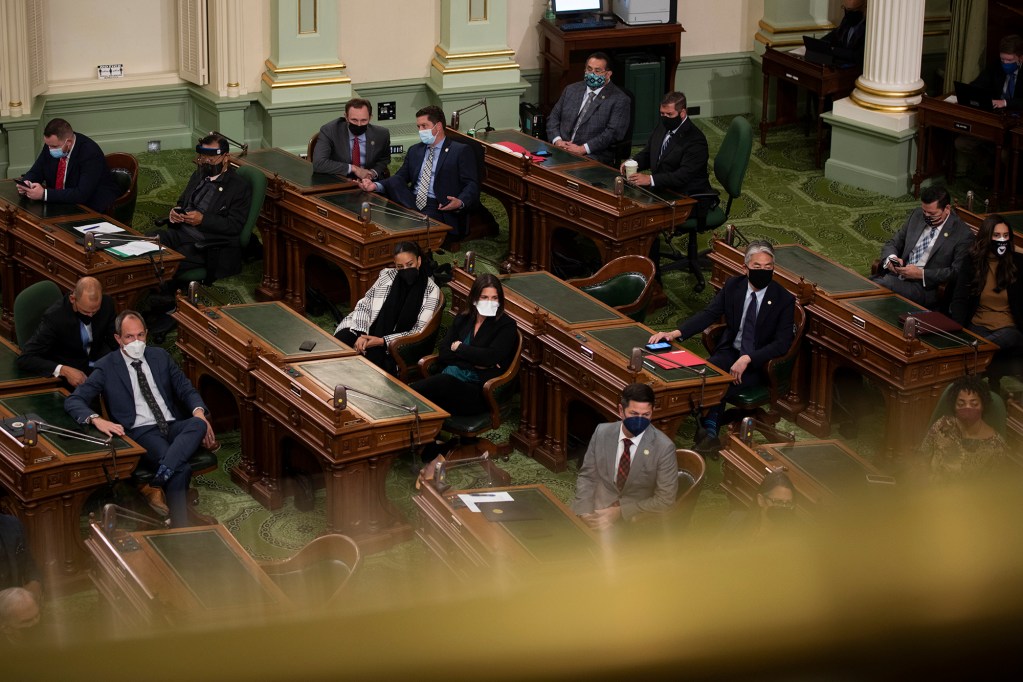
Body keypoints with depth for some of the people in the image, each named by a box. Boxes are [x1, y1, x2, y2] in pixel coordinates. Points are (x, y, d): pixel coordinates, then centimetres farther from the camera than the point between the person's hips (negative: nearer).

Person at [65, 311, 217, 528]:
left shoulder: (160, 356, 18)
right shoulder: (107, 367, 5)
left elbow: (186, 390, 19)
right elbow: (73, 401, -1)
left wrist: (199, 412, -5)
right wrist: (96, 420, -23)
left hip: (174, 426, 4)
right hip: (141, 432, -4)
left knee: (198, 423, -33)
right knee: (181, 469, -33)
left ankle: (162, 477, -41)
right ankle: (180, 528, -28)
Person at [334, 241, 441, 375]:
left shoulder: (431, 290, -5)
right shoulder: (387, 276, 5)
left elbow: (419, 332, -9)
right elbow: (364, 305, 5)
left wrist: (383, 341, -17)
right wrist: (362, 334, -14)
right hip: (371, 332, 3)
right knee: (340, 339, -25)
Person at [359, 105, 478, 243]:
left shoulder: (461, 151, 5)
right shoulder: (414, 151, 25)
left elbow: (471, 185, -2)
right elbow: (400, 177, 16)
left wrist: (460, 203, -25)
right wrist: (376, 185, -4)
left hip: (440, 209, -6)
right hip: (411, 204, 6)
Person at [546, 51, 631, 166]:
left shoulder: (619, 100, 1)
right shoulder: (571, 90, 19)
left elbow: (613, 133, -9)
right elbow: (553, 117, 18)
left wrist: (583, 149, -17)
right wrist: (557, 140, -3)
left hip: (593, 157, -4)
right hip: (561, 150, 5)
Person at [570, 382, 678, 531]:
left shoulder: (664, 447, -12)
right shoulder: (602, 433, -1)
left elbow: (665, 500, -10)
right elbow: (587, 476, 8)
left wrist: (619, 512, -15)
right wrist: (585, 513, -10)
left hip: (635, 521, -3)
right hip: (598, 509, 3)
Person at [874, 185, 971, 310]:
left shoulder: (963, 235, -4)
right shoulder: (917, 215, 14)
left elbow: (957, 272, -10)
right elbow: (892, 243, 19)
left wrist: (921, 274, -17)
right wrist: (891, 258, -5)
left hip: (926, 288, -6)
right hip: (895, 276, 6)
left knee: (883, 285, -34)